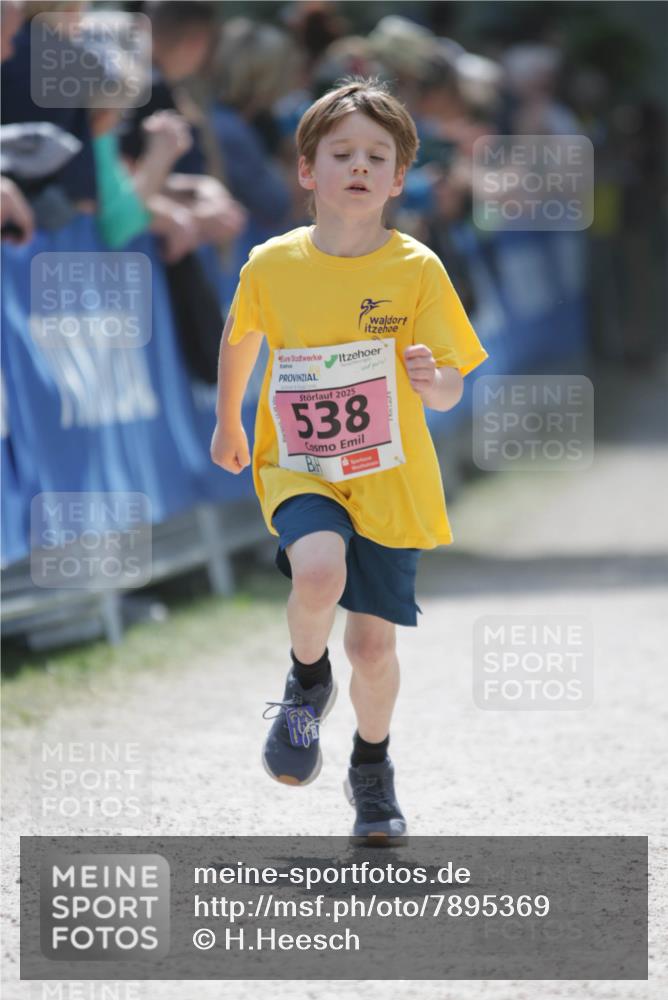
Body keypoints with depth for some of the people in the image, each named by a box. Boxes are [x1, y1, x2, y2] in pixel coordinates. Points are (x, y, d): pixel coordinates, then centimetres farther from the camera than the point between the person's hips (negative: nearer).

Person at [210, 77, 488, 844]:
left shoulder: (417, 270, -9)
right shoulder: (271, 265, -5)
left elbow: (450, 392, -8)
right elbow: (241, 337, 17)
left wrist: (431, 380, -31)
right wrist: (227, 423, 26)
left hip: (390, 481, 0)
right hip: (299, 470, 0)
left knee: (373, 644, 5)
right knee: (318, 573, -30)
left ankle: (372, 768, 35)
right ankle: (308, 680, 3)